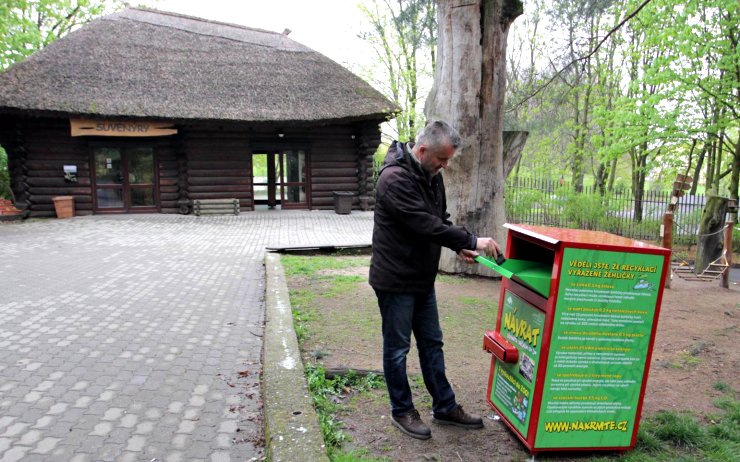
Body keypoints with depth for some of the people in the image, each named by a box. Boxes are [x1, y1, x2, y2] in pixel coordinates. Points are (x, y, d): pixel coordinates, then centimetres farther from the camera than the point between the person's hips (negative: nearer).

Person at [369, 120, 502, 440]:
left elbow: (440, 218, 14)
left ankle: (445, 407, 30)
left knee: (432, 343, 16)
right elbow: (425, 224, -29)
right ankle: (401, 410, 24)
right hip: (395, 280, -9)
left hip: (422, 279, 9)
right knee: (397, 347, 7)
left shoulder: (431, 174, 7)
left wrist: (459, 246, -3)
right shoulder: (395, 178, -22)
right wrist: (471, 241, -26)